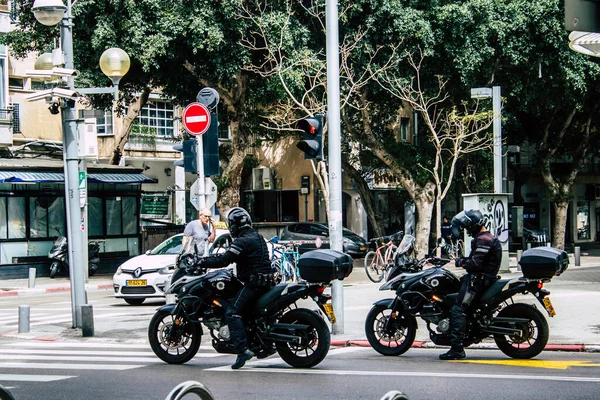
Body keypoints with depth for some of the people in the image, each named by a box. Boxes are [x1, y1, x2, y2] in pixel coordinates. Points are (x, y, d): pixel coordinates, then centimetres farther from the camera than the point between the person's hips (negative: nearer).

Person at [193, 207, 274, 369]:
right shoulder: (258, 237, 19)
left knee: (232, 312, -15)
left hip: (253, 282, -10)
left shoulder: (242, 241, -11)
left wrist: (202, 263, -9)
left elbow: (224, 260, -17)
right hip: (266, 281, 10)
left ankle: (242, 349, -28)